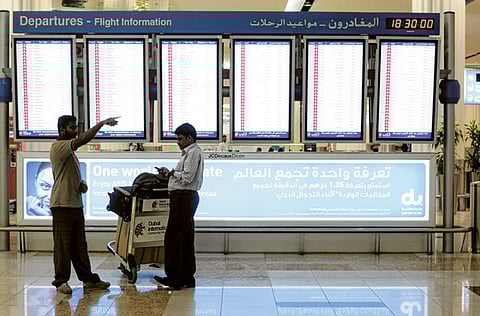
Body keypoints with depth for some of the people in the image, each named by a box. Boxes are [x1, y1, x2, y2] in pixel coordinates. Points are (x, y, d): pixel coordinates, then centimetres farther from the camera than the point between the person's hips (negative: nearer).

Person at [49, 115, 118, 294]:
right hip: (62, 204, -9)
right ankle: (61, 281, 10)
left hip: (75, 203, 9)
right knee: (62, 244, 0)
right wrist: (102, 123, -30)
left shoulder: (69, 150, 19)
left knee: (79, 244, 12)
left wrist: (81, 184, 6)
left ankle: (88, 279, 18)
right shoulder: (58, 146, -11)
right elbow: (82, 140, -28)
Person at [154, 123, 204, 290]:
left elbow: (187, 177, -18)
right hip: (186, 197, 11)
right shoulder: (188, 152, 21)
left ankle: (174, 279, -2)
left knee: (172, 238, -7)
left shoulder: (194, 152, -10)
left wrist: (171, 172, -4)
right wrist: (170, 174, 8)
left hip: (184, 197, -11)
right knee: (186, 240, 12)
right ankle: (187, 278, 19)